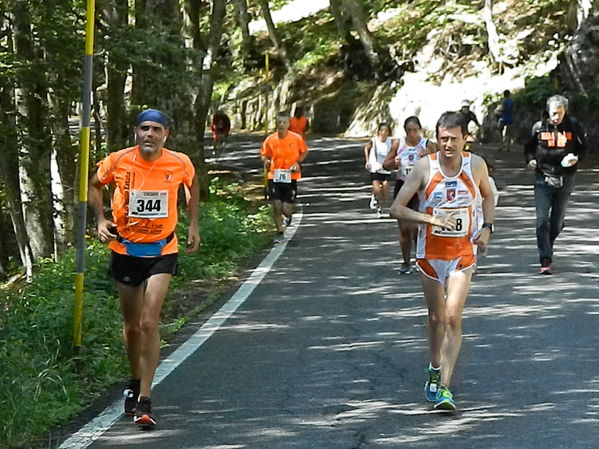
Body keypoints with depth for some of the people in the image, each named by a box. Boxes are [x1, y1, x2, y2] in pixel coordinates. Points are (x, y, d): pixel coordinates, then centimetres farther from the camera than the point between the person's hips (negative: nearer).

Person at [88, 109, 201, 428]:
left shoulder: (180, 164, -9)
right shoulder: (118, 161, -10)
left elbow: (192, 184, 14)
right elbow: (95, 185, 10)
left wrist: (193, 225, 13)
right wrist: (101, 220, -4)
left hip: (161, 251, -1)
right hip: (125, 249, 2)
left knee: (149, 324, -14)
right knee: (131, 326, 11)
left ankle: (144, 400, -12)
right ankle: (135, 383, 36)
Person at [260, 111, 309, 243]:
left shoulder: (296, 138, -5)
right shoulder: (270, 140, -3)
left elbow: (304, 152, 10)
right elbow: (264, 154, 10)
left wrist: (298, 163, -7)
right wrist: (265, 161, -13)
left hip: (290, 177, -1)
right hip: (274, 177, 1)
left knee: (286, 209, -3)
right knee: (276, 206, -7)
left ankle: (289, 215, 37)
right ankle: (279, 234, 10)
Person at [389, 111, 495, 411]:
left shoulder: (476, 165, -5)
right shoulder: (425, 166, -11)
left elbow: (488, 196, 16)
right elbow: (396, 209, -10)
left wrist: (487, 227, 0)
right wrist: (432, 219, -22)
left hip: (463, 254, 0)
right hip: (430, 253, 0)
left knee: (453, 317, -13)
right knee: (436, 317, 12)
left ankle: (444, 387, -14)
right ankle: (435, 370, 37)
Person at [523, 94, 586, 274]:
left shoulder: (574, 127, -2)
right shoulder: (539, 127, -2)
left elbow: (583, 147, 10)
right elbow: (529, 147, 12)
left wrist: (576, 158, -10)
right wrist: (530, 159, -8)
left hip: (565, 180, 1)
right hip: (543, 179, -1)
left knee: (557, 222, 11)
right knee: (542, 221, -11)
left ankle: (546, 248, 36)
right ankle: (545, 261, -10)